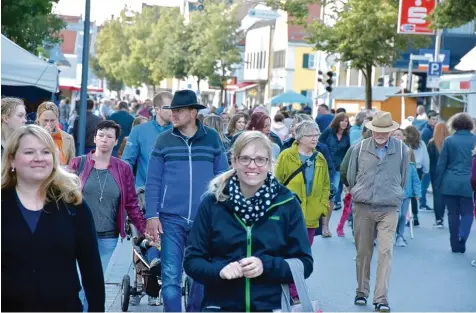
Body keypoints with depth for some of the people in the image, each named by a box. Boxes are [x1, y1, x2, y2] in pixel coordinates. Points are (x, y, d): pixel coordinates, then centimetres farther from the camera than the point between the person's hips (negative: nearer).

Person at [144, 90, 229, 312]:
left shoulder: (212, 138, 4)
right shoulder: (163, 140, 3)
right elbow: (153, 181, 3)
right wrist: (152, 215, -5)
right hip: (171, 219, -1)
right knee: (171, 276, -3)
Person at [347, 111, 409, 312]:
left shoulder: (401, 149, -1)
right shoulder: (360, 147, -2)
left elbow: (403, 178, 10)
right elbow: (351, 176, 9)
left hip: (389, 208, -1)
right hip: (362, 207, 1)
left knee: (385, 252, -8)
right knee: (363, 252, 10)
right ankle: (361, 292, 25)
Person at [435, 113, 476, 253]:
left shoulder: (449, 140, -3)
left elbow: (441, 163, -1)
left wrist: (438, 182, 7)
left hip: (450, 183, 0)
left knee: (453, 214, 9)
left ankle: (456, 245, 12)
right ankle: (461, 238, -15)